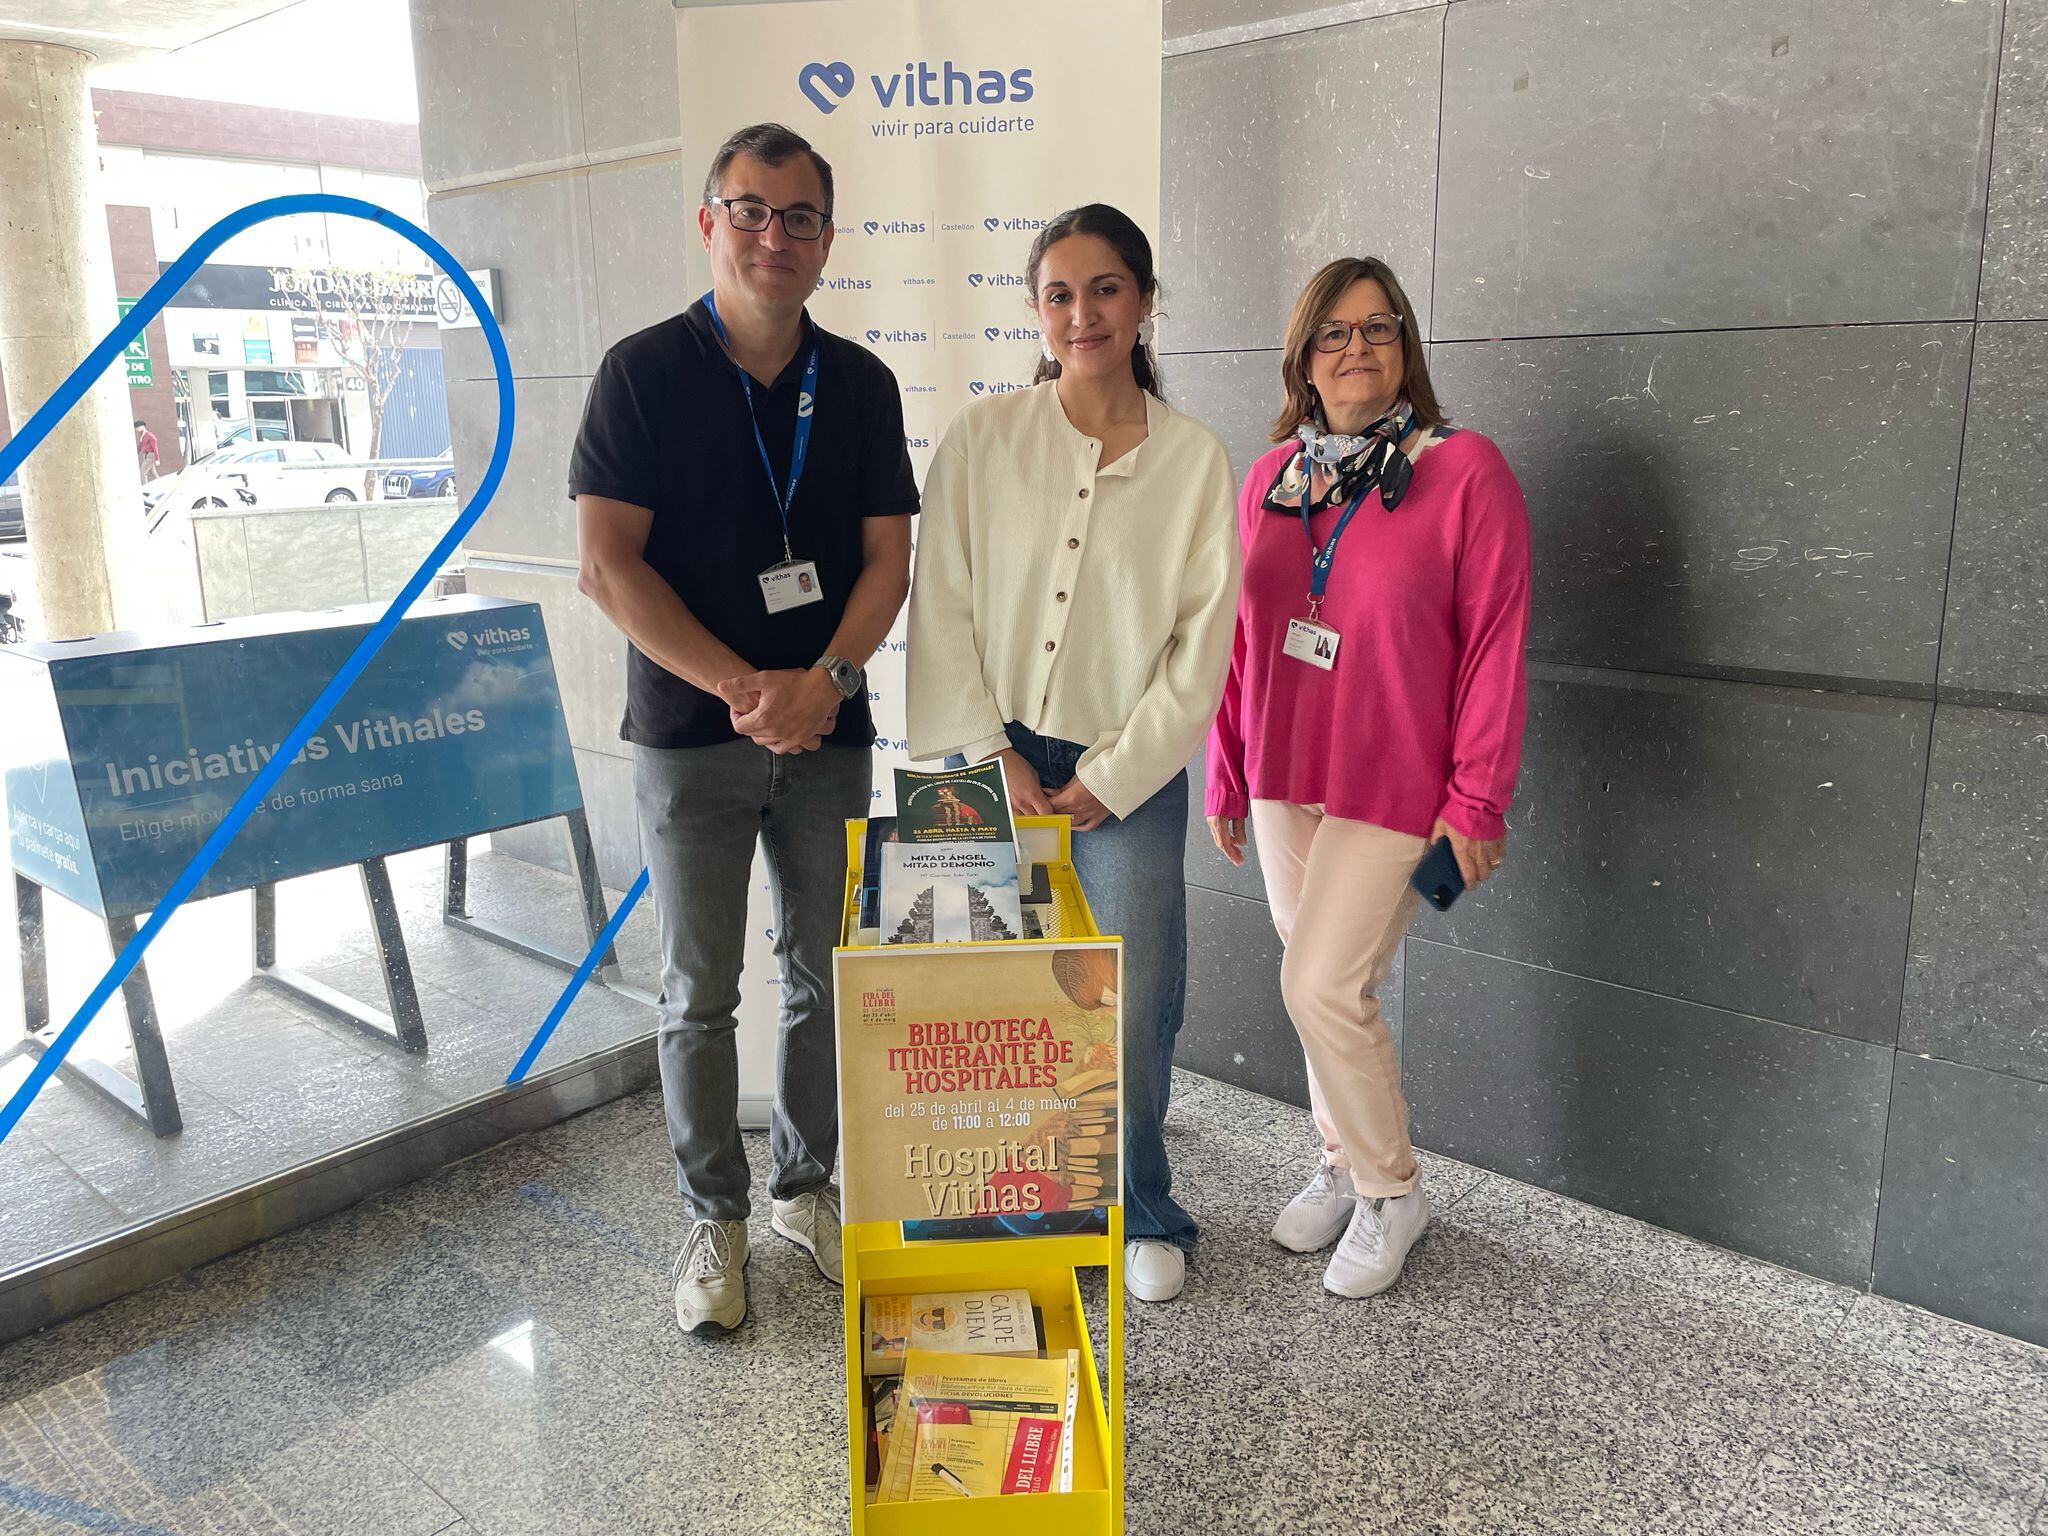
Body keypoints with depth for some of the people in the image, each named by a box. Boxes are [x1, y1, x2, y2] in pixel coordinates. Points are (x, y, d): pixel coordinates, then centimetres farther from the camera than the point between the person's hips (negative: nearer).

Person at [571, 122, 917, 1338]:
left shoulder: (861, 384, 6)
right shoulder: (645, 372, -3)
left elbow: (887, 557, 3)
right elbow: (610, 565, -9)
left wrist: (825, 681, -13)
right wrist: (743, 688, -15)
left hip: (828, 731, 3)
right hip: (692, 735, -2)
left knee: (827, 977, 11)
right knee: (700, 994, 7)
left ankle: (806, 1187, 30)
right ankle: (716, 1217, 23)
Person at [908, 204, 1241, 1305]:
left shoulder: (1196, 459, 0)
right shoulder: (982, 439, 1)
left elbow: (1201, 645, 0)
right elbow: (943, 610, 0)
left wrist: (1106, 779, -5)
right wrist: (997, 758, -6)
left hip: (1129, 774, 0)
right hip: (994, 762, 1)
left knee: (1133, 1009, 2)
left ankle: (1143, 1218, 26)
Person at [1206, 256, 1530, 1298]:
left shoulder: (1464, 471, -9)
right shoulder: (1270, 477, 6)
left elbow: (1496, 646, -9)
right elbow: (1238, 636, 10)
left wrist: (1475, 801, -10)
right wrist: (1226, 774, 11)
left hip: (1393, 789, -5)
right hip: (1284, 781, 5)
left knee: (1322, 986, -8)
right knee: (1316, 983, 13)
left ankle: (1389, 1192, 15)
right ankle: (1344, 1164, 34)